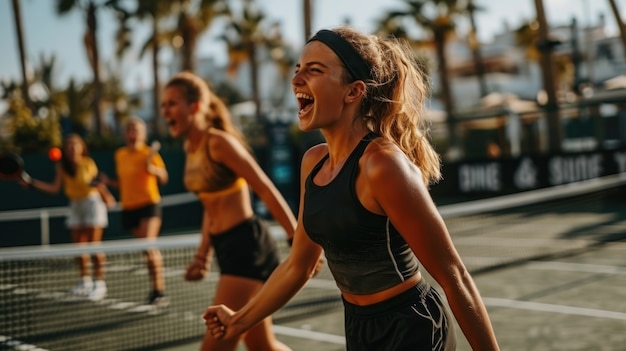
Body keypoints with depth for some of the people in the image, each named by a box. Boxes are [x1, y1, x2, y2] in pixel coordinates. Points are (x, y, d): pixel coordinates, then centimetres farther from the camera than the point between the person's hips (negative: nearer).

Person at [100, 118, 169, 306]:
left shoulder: (148, 153, -5)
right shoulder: (119, 155, 11)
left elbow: (164, 177, -7)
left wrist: (151, 167, -25)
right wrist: (109, 182, 3)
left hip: (148, 204, -5)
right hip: (128, 207, 5)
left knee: (148, 247, -16)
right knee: (148, 248, 11)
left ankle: (159, 291, -11)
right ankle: (157, 286, 22)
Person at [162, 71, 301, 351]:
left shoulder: (219, 143, -14)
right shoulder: (190, 149, 11)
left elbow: (267, 191, -16)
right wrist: (204, 252, 12)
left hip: (246, 245, -9)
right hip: (227, 248, 9)